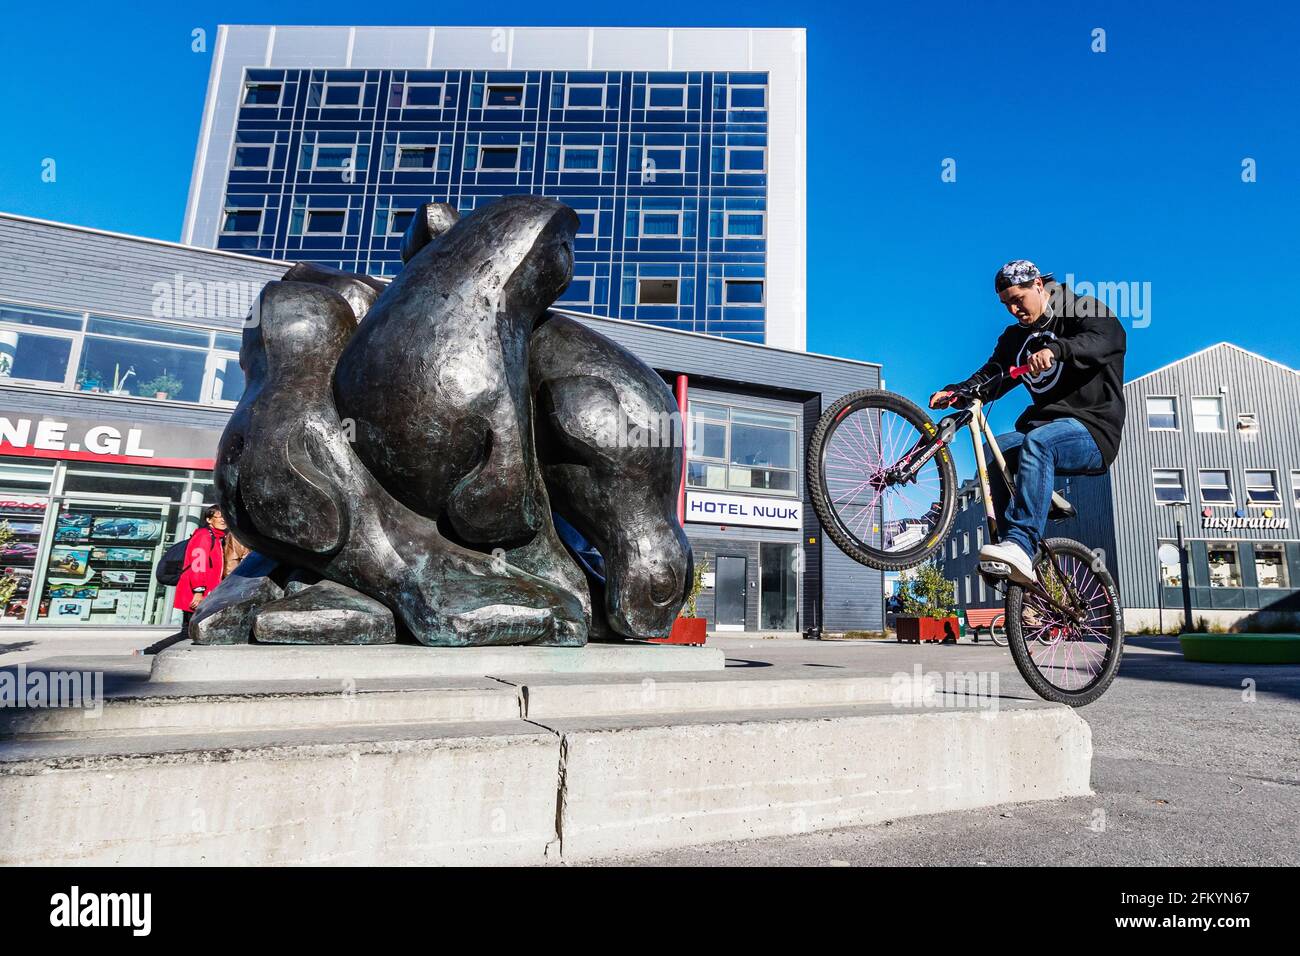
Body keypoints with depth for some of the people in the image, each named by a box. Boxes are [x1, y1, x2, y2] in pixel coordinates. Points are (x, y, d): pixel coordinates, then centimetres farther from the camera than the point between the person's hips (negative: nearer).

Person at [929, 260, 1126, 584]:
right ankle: (1016, 561, -21)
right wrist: (954, 392, -12)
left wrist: (1056, 348, -41)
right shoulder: (1015, 336, 19)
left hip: (1093, 429, -6)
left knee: (1037, 442, -37)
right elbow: (989, 377, 8)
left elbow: (1106, 339, -22)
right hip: (1043, 425, 6)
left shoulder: (1084, 311, 1)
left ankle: (1020, 544, -46)